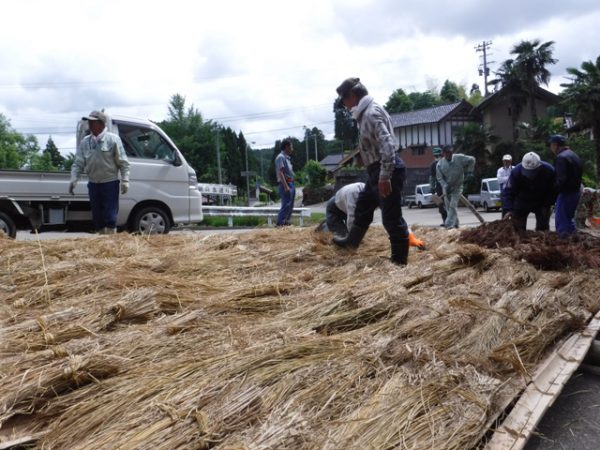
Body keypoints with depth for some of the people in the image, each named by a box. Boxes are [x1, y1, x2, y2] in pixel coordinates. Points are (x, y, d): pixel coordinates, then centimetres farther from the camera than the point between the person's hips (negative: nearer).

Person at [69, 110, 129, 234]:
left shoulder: (113, 139, -7)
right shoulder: (85, 141, 6)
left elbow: (123, 162, -6)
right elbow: (78, 163, 7)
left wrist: (125, 180, -14)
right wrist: (73, 180, -6)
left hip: (110, 183, -5)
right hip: (93, 184, 5)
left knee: (110, 216, -4)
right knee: (97, 216, 11)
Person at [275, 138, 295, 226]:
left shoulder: (287, 158, 19)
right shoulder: (281, 157, -11)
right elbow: (280, 173, -19)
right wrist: (286, 186, -25)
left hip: (291, 183, 10)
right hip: (285, 184, -10)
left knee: (290, 206, 12)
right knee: (286, 205, -13)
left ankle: (287, 222, 17)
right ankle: (280, 224, -13)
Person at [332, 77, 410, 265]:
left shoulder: (372, 113, -18)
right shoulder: (366, 112, 15)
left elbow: (387, 145, -27)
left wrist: (385, 176, -29)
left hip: (386, 171, -11)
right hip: (377, 170, 11)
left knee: (391, 217, -4)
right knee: (363, 206, 25)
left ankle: (400, 260, 7)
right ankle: (351, 241, 44)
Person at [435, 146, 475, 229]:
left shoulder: (459, 158, -12)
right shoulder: (440, 164, -8)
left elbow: (471, 160, 1)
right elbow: (439, 178, -5)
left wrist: (469, 172, -3)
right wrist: (445, 186, -20)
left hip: (457, 186, -3)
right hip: (447, 187, 3)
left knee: (453, 206, -13)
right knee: (448, 207, 9)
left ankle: (449, 225, -15)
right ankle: (455, 223, 26)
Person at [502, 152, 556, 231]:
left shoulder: (549, 171, -27)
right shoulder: (516, 172, -29)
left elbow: (553, 191, -10)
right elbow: (508, 192, -29)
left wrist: (547, 205, -16)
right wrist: (507, 210, -41)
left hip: (541, 203, 1)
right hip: (521, 201, -1)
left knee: (542, 227, 1)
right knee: (517, 228, -1)